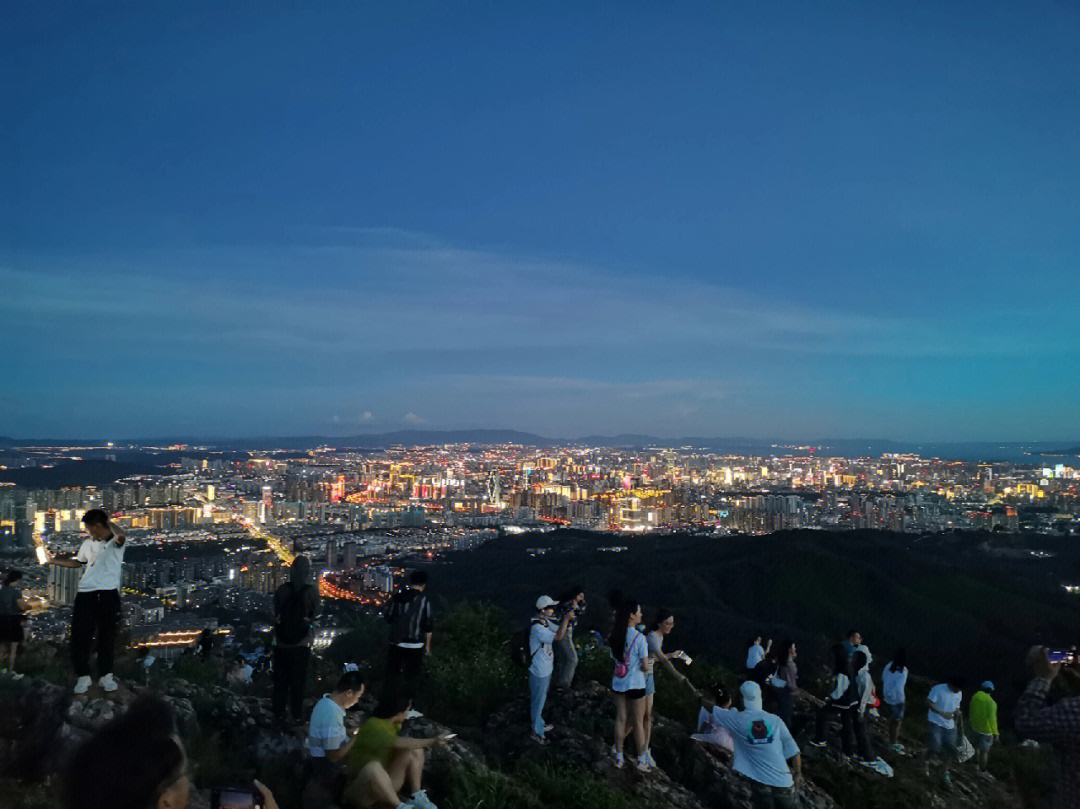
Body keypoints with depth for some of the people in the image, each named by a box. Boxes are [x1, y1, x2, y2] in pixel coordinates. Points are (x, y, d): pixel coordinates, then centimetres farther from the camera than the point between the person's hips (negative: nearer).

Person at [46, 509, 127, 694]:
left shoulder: (115, 542, -4)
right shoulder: (87, 544, 13)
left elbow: (121, 537, -29)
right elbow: (77, 562, 28)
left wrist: (109, 523, -14)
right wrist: (54, 561, 25)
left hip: (108, 594, -5)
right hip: (85, 594, 5)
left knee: (107, 636, 5)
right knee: (79, 635, 2)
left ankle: (106, 675, 17)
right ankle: (83, 676, 15)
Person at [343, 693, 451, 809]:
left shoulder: (392, 725, 7)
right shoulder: (373, 725, -21)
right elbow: (398, 743, -33)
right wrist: (430, 741, -24)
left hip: (383, 784, 9)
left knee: (415, 750, 2)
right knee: (373, 767, -42)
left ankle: (416, 798, -12)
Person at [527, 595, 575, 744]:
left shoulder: (546, 622, -1)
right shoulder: (537, 628, -31)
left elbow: (559, 631, 7)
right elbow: (558, 637, -38)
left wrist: (566, 619, -11)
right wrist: (566, 619, -32)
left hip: (546, 670, 9)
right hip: (539, 673, -9)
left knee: (541, 700, 26)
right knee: (538, 702, 8)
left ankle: (539, 725, 44)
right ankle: (537, 733, 24)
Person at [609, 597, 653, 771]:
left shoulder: (616, 635, -1)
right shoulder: (639, 637, -20)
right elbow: (645, 666, -15)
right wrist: (649, 663, 8)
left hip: (618, 683, 5)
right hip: (635, 684, -5)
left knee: (621, 719, 15)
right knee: (639, 722, 10)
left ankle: (618, 756, 25)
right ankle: (642, 760, 23)